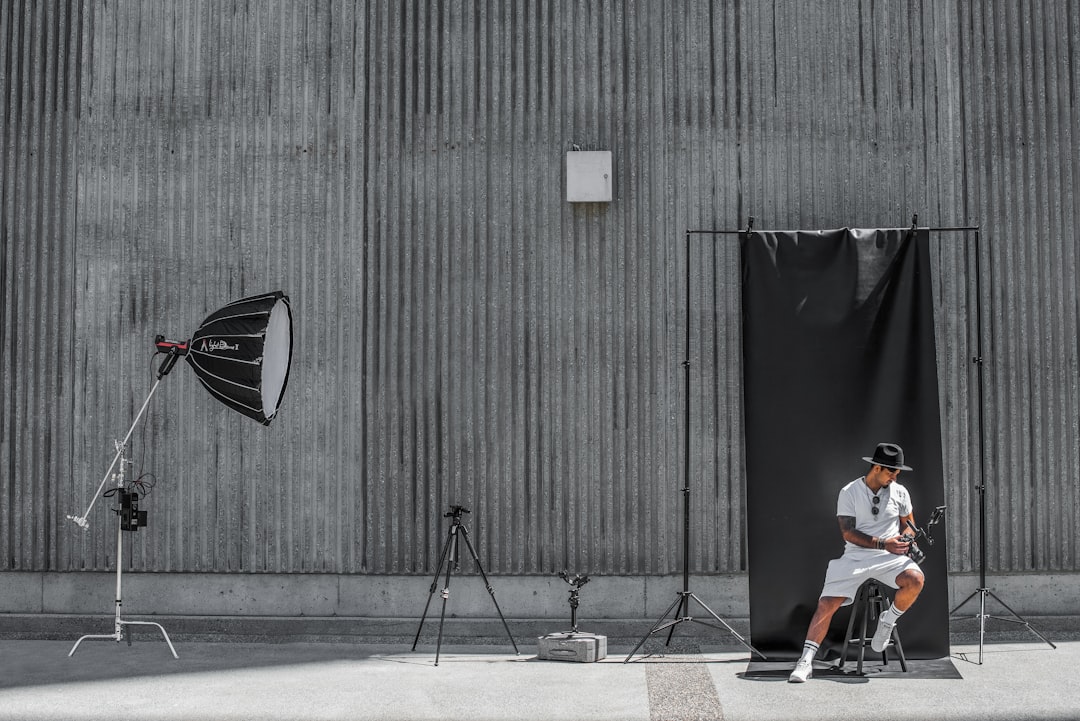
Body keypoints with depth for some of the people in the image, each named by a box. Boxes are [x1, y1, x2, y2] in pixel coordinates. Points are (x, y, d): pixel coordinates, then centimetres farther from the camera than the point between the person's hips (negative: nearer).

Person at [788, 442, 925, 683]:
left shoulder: (899, 492, 7)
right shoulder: (849, 493, -3)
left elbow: (908, 525, 19)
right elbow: (848, 533, -9)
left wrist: (906, 540, -4)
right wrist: (882, 543, -19)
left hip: (890, 557, 2)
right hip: (855, 556, -2)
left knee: (915, 579, -29)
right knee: (826, 604, -16)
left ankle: (888, 621, -2)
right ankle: (806, 661, -12)